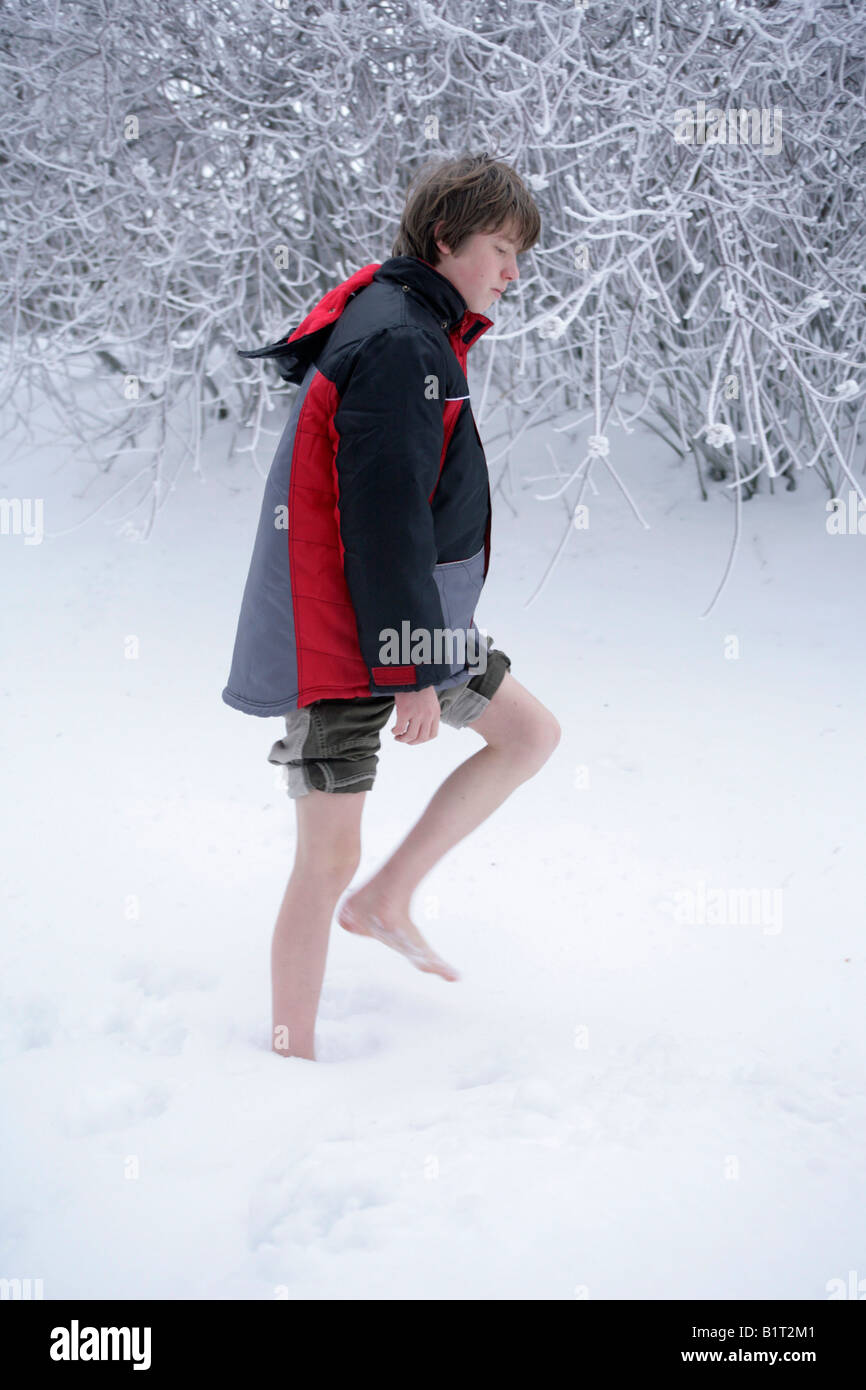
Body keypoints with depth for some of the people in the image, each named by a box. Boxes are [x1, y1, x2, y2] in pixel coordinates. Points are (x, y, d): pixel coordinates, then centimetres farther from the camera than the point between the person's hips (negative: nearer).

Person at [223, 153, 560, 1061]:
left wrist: (429, 645, 24)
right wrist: (412, 668, -22)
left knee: (531, 734, 15)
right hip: (343, 640, -10)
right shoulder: (397, 342, -19)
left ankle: (385, 900, 16)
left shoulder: (419, 331, 14)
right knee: (330, 853, -3)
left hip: (398, 619, 10)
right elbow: (384, 518, -23)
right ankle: (292, 1056, 9)